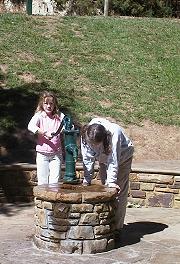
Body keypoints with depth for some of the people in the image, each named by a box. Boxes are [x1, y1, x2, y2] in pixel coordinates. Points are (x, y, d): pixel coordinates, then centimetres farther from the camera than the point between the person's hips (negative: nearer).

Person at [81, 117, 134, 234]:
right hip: (104, 159, 4)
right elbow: (88, 159, -21)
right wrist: (87, 180, -23)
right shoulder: (85, 136, -29)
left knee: (119, 192, -8)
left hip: (122, 157, -4)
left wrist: (111, 181, -38)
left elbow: (113, 160, -37)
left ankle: (117, 227, -6)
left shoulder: (114, 133, -41)